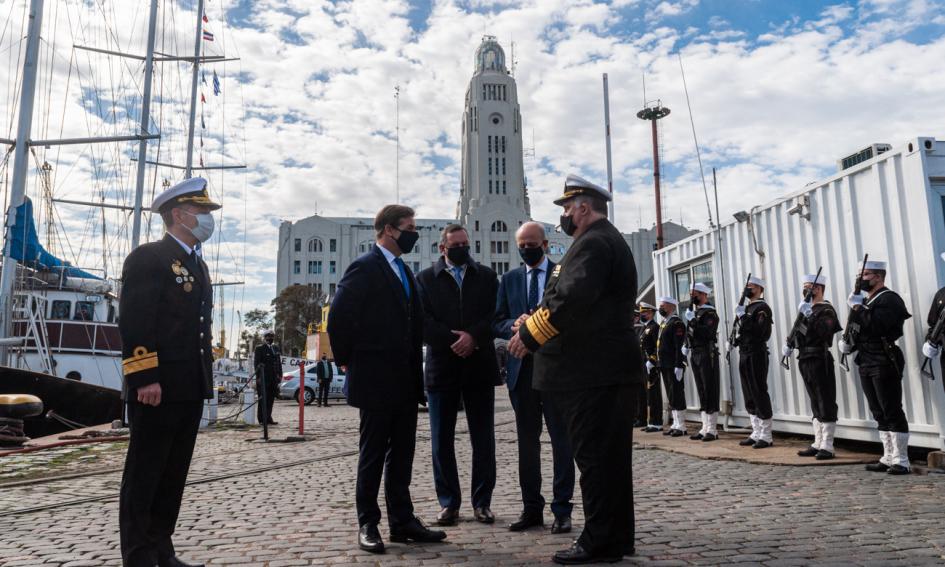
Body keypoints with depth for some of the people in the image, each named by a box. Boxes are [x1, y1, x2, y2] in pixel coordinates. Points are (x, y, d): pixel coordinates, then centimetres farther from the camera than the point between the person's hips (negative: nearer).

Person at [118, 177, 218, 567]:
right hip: (157, 389, -8)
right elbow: (134, 323, -15)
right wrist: (144, 379, -21)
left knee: (174, 475, 13)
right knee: (144, 475, 1)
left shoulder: (198, 265, 19)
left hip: (191, 389, 8)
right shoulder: (148, 257, -7)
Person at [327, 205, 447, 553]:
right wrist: (349, 361, -6)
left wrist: (414, 365, 13)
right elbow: (339, 318, -15)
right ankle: (368, 524, 15)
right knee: (373, 453, 3)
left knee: (402, 453, 12)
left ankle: (402, 521, 22)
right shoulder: (365, 267, -11)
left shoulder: (403, 270, 15)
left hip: (405, 380, 8)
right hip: (376, 380, -8)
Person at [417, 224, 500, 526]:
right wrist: (454, 340, -14)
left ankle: (482, 502, 15)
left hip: (479, 365, 1)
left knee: (483, 439, 5)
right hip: (441, 366, 0)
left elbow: (497, 314, 0)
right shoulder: (426, 279, 6)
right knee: (442, 440, 5)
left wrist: (473, 336, -15)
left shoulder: (487, 276, 10)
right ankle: (448, 502, 16)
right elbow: (422, 320, -4)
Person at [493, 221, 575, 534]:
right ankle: (531, 508, 20)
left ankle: (561, 509, 9)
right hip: (522, 367, 4)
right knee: (527, 440, 10)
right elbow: (497, 323, 9)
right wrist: (514, 325, -12)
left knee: (561, 438, 1)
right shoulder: (509, 279, 13)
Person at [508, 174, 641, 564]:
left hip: (593, 371, -11)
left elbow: (571, 299, -25)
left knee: (595, 458, -3)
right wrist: (532, 327, 12)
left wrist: (529, 334, -14)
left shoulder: (593, 243, -12)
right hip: (608, 367, 11)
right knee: (610, 457, 15)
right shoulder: (608, 240, 21)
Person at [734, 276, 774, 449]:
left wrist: (742, 316, -19)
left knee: (759, 394, -5)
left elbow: (759, 331, -22)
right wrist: (735, 339, 6)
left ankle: (766, 436, 2)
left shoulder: (762, 308, -8)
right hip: (744, 354, 9)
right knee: (749, 397, 11)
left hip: (757, 355, -9)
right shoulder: (746, 308, 18)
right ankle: (756, 433, 18)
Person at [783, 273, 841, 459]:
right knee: (815, 404, 13)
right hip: (806, 361, 9)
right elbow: (798, 330, 24)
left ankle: (827, 447, -1)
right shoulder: (807, 309, 17)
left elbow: (823, 332, -25)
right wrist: (789, 343, 9)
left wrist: (809, 316, -29)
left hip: (820, 361, -9)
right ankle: (818, 444, 19)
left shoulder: (826, 310, -9)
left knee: (826, 404, -4)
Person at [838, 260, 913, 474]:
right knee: (880, 414, 12)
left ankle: (901, 461, 2)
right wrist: (848, 342, 3)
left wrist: (858, 308, -18)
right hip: (866, 364, 9)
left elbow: (878, 326, -24)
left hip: (884, 363, -9)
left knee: (892, 412, -4)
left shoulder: (889, 299, -9)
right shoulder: (865, 301, 18)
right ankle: (888, 458, 19)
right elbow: (857, 329, 22)